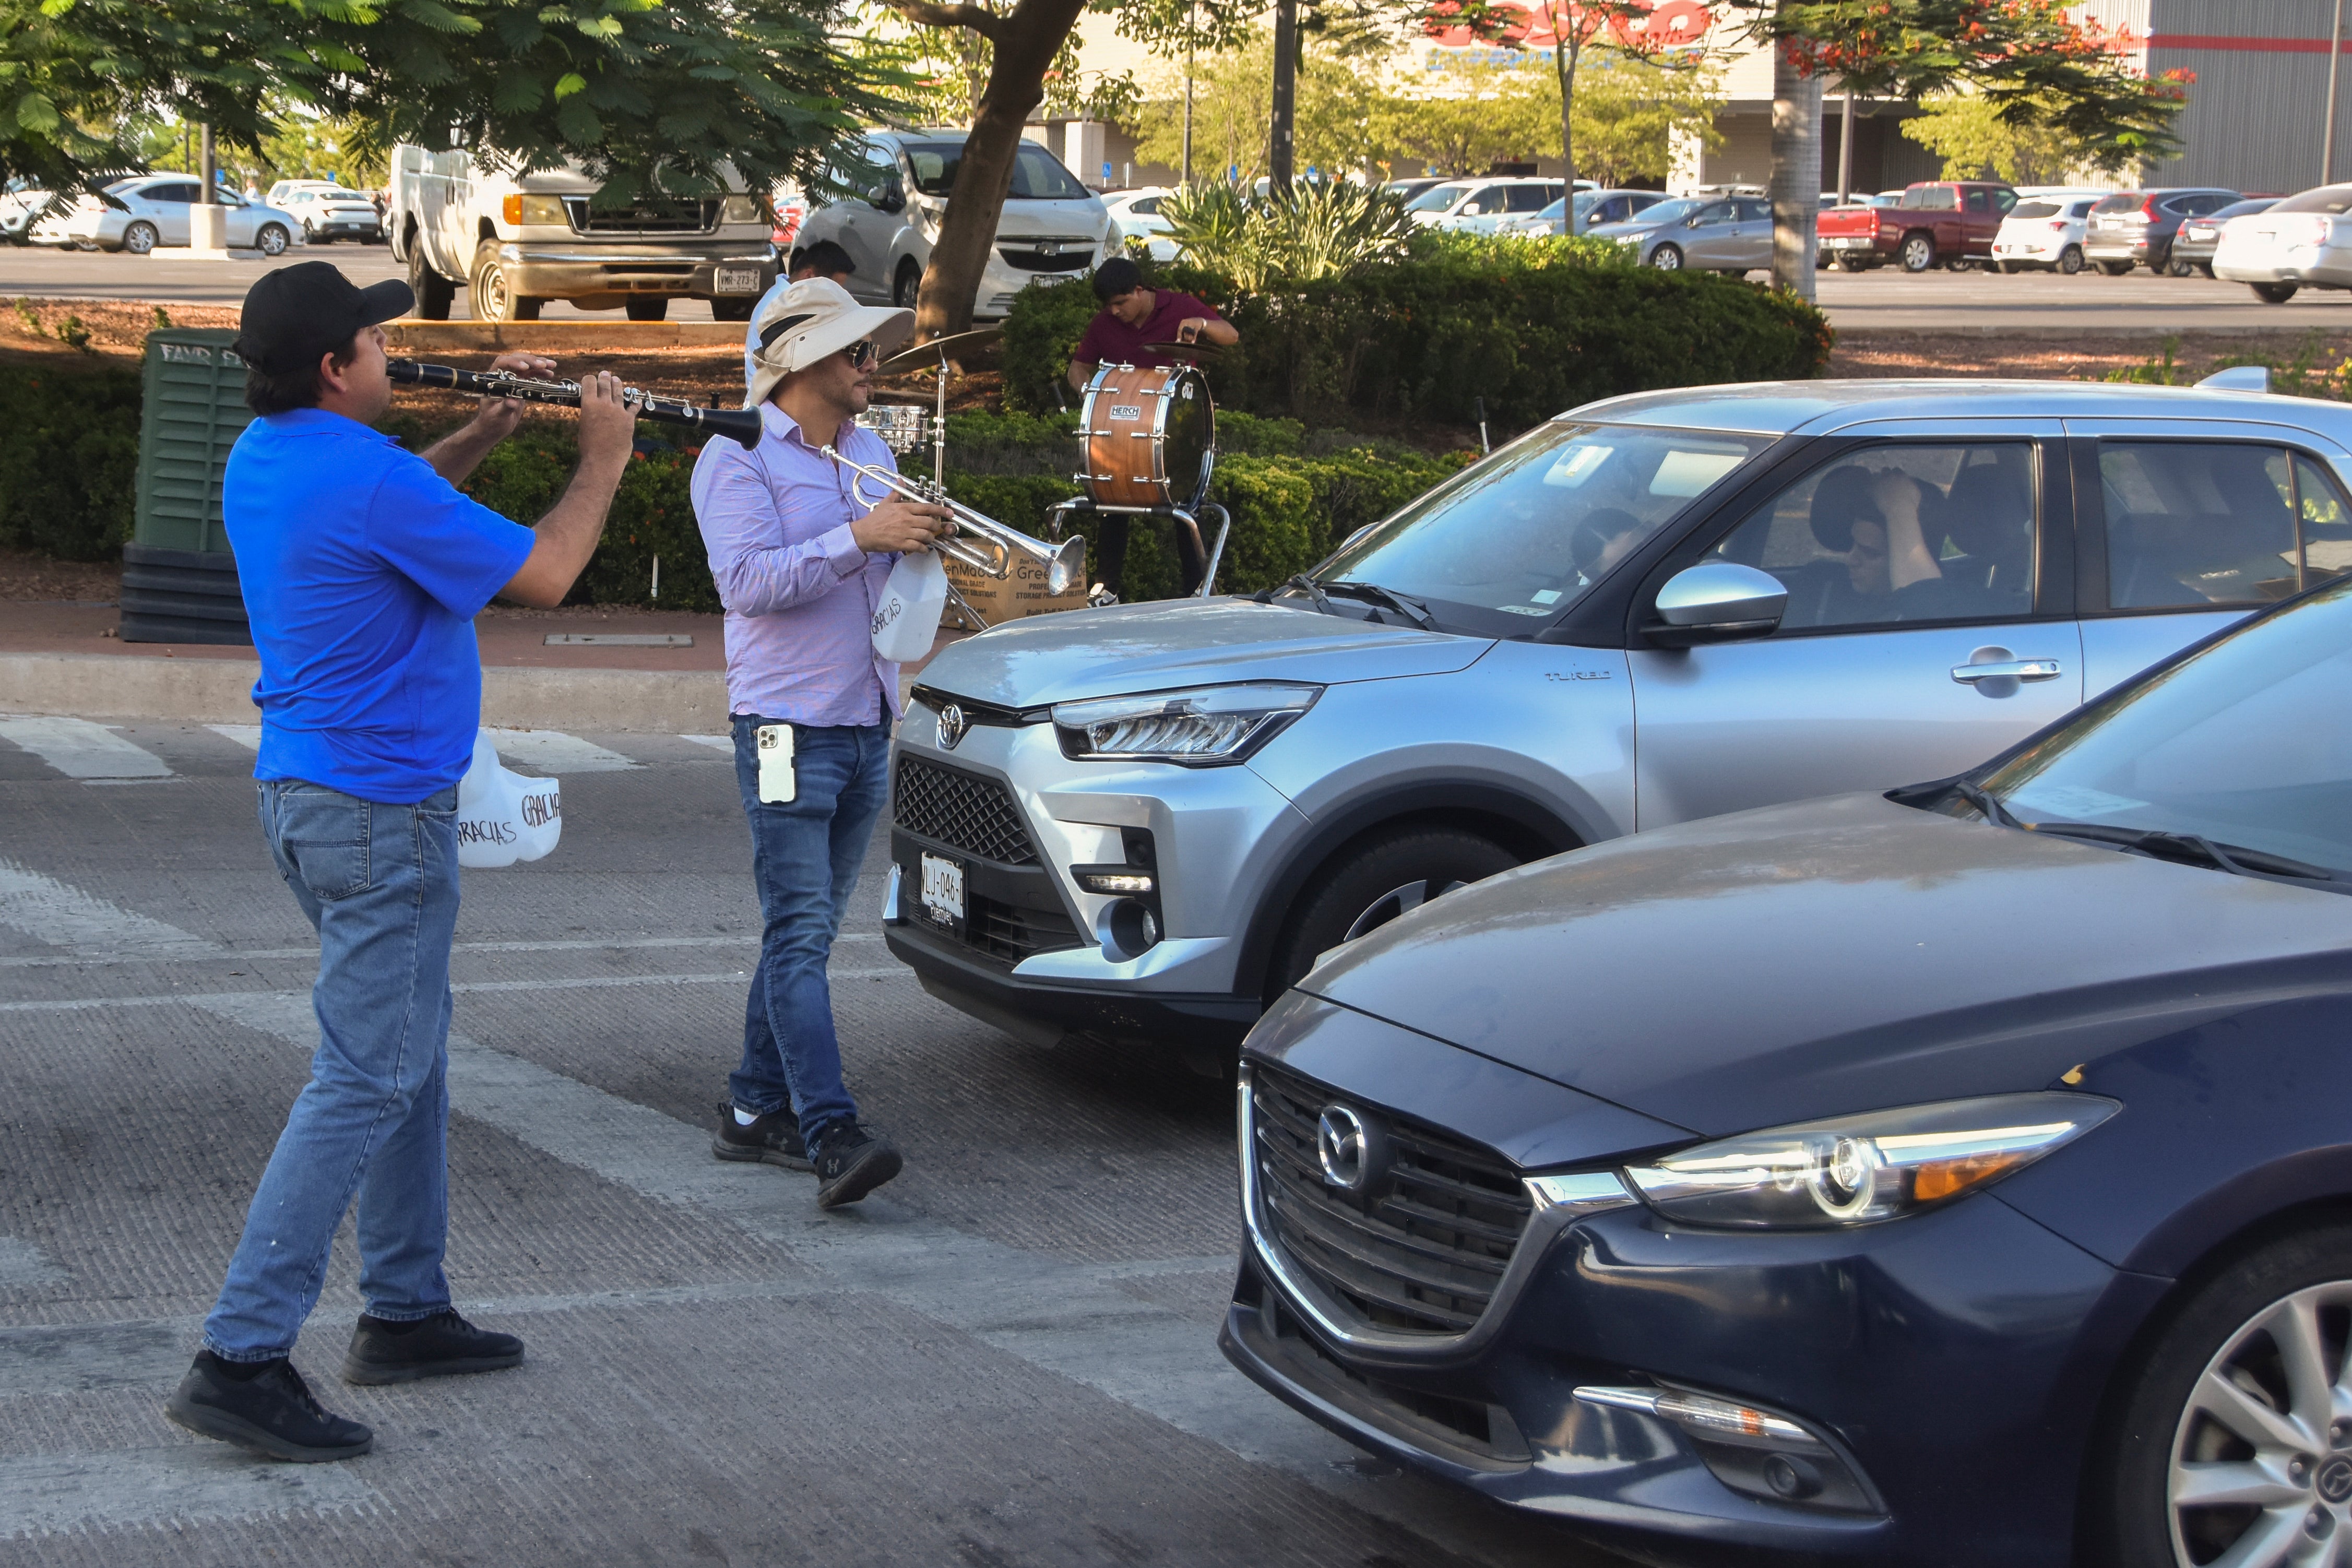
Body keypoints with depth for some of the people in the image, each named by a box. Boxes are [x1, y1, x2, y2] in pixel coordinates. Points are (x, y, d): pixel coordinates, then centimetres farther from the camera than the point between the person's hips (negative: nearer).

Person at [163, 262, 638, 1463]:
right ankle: (241, 1357, -11)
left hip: (302, 793, 10)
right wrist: (602, 459, 3)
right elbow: (543, 576, -12)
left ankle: (405, 1310, 27)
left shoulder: (266, 459, 7)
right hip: (380, 812, -10)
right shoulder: (367, 476, -21)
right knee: (366, 1081, -8)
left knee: (411, 1050, 19)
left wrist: (486, 433, 15)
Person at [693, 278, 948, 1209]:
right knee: (800, 936, -12)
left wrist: (920, 541, -2)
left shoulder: (870, 453, 16)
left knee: (806, 932, 11)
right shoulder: (739, 457, -7)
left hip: (868, 724, 8)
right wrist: (858, 537, -26)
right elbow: (748, 581, -19)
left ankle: (755, 1111, 20)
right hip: (789, 723, -8)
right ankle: (831, 1136, -19)